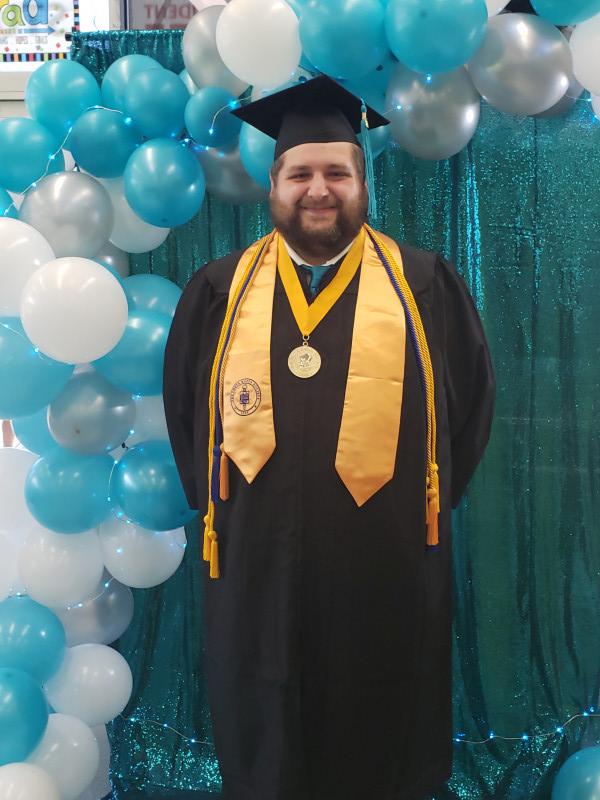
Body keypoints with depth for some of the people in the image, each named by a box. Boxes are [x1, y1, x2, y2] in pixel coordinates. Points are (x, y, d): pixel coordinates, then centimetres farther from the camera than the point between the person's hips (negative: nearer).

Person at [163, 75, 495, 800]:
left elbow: (472, 397, 7)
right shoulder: (218, 292, 3)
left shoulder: (426, 286, 0)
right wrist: (212, 499, 5)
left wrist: (429, 497, 3)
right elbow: (182, 406, 12)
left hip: (388, 574, -1)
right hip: (255, 569, 1)